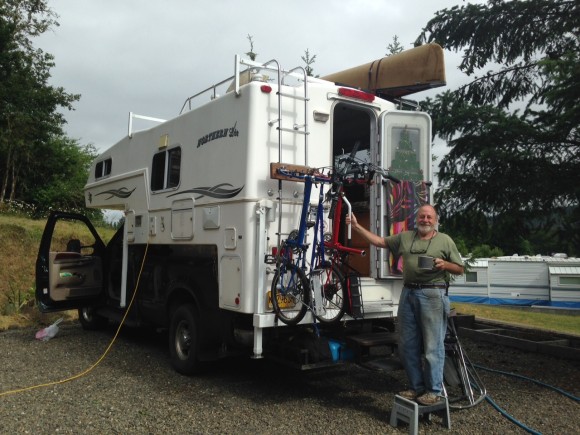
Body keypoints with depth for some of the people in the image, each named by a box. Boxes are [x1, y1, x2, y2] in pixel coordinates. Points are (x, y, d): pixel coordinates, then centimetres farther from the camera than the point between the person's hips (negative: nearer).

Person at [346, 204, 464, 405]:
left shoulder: (445, 240, 4)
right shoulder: (405, 237, 13)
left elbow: (459, 269, 6)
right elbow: (379, 241, 15)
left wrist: (444, 264, -14)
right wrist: (357, 226, 10)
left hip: (433, 295, -4)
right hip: (408, 293, 5)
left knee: (433, 346, -1)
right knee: (407, 345, 10)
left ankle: (434, 391, 12)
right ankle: (416, 387, 25)